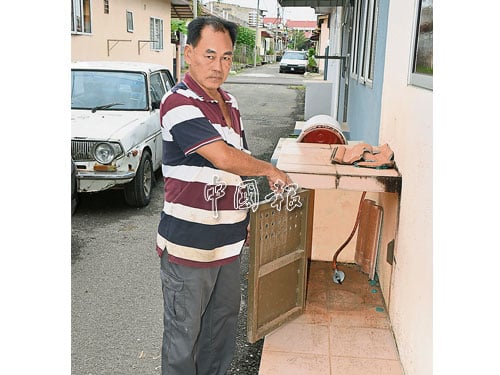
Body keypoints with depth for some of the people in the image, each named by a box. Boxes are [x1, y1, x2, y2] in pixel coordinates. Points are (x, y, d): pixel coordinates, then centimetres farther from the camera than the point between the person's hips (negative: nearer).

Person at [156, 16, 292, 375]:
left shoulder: (229, 103, 8)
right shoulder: (179, 103, -19)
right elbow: (223, 157, -27)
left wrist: (245, 216, 16)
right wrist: (271, 170, -11)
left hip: (228, 239, 8)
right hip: (188, 243, -8)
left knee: (224, 320, 23)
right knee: (184, 330, 10)